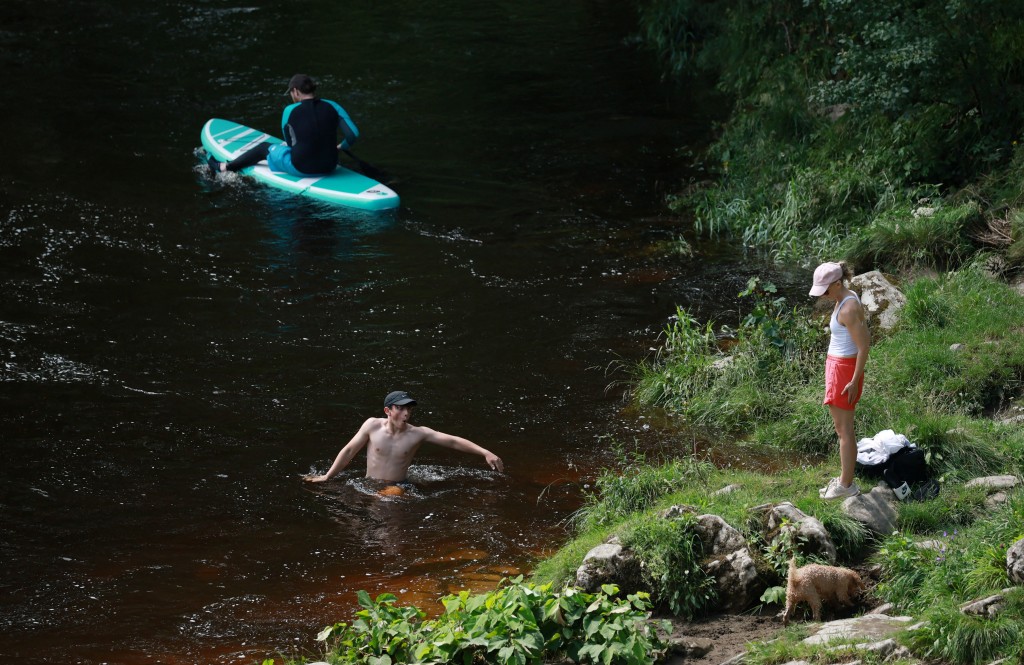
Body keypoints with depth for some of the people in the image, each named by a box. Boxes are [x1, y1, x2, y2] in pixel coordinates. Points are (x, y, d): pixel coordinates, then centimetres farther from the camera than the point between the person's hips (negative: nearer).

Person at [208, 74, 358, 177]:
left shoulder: (290, 111, -10)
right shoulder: (332, 107, -4)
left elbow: (290, 143, 4)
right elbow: (354, 134, -9)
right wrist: (341, 147, 12)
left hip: (300, 169, -4)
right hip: (329, 167, 4)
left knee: (264, 148, 24)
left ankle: (223, 168, 43)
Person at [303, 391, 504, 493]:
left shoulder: (418, 434, -8)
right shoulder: (373, 426, -7)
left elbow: (453, 441, -11)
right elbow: (349, 451, 3)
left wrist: (485, 453, -19)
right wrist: (327, 477, 6)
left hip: (399, 488, -2)